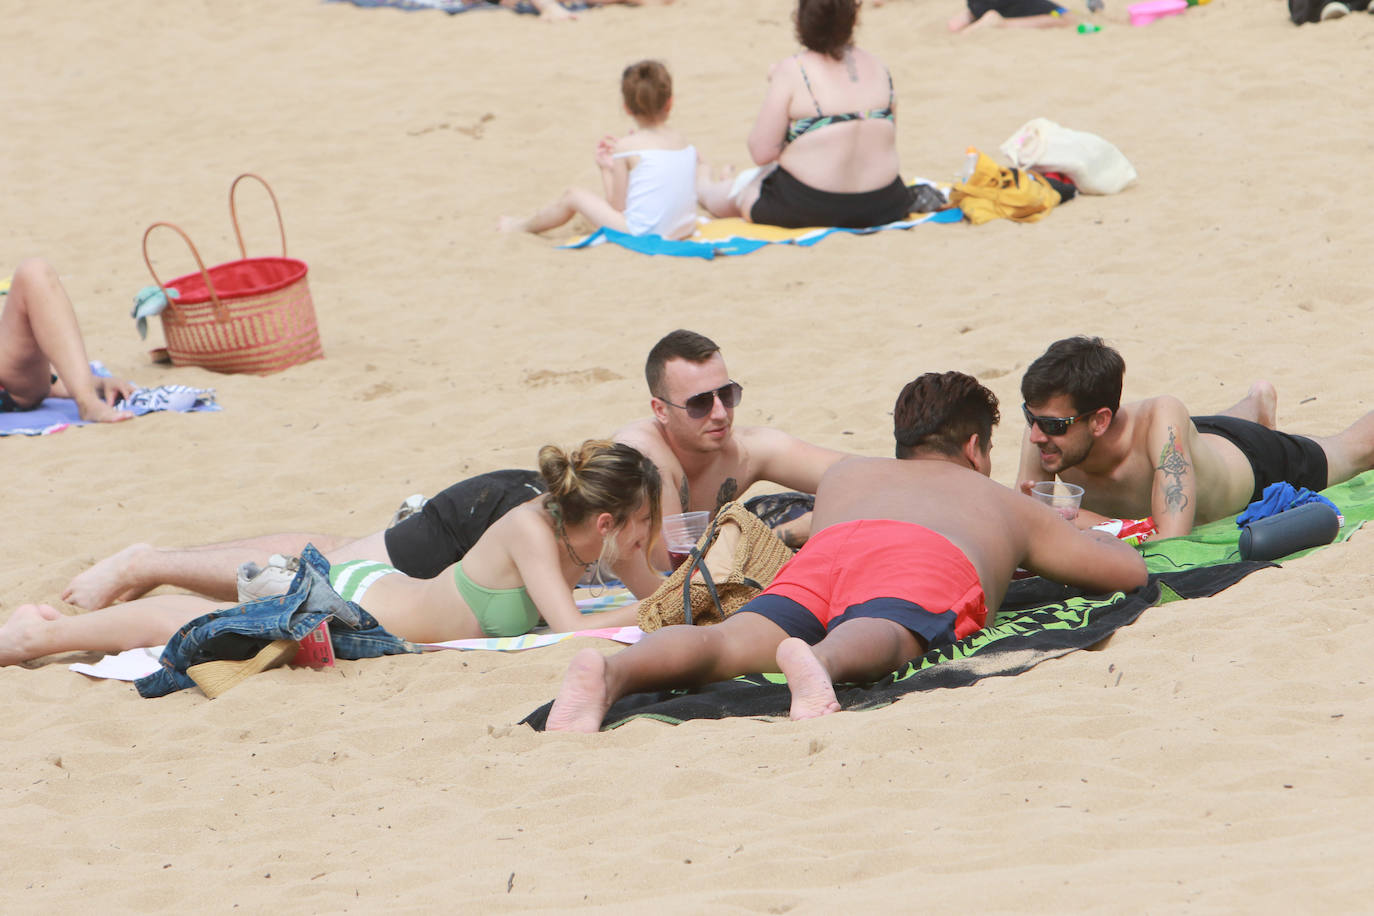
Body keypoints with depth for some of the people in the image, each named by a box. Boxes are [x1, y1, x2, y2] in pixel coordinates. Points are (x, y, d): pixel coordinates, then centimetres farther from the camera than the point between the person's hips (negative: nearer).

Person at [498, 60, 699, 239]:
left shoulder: (625, 147, -10)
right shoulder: (685, 144, 6)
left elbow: (617, 206, -6)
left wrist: (607, 169, 10)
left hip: (643, 232, -7)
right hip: (685, 228, 7)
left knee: (573, 195, 15)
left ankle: (523, 226, 45)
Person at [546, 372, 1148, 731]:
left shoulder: (845, 475, 47)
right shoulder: (1011, 505, 40)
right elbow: (1128, 570, 42)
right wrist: (1081, 535, 63)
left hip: (823, 552, 3)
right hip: (934, 562, -3)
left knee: (731, 642, -23)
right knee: (875, 642, -35)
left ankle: (613, 671, -53)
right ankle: (818, 664, -71)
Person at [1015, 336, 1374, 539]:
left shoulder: (1161, 417, -51)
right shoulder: (1045, 420, -39)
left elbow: (1171, 541, -56)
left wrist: (1074, 517, -56)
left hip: (1255, 462, -4)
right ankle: (1258, 401, 72)